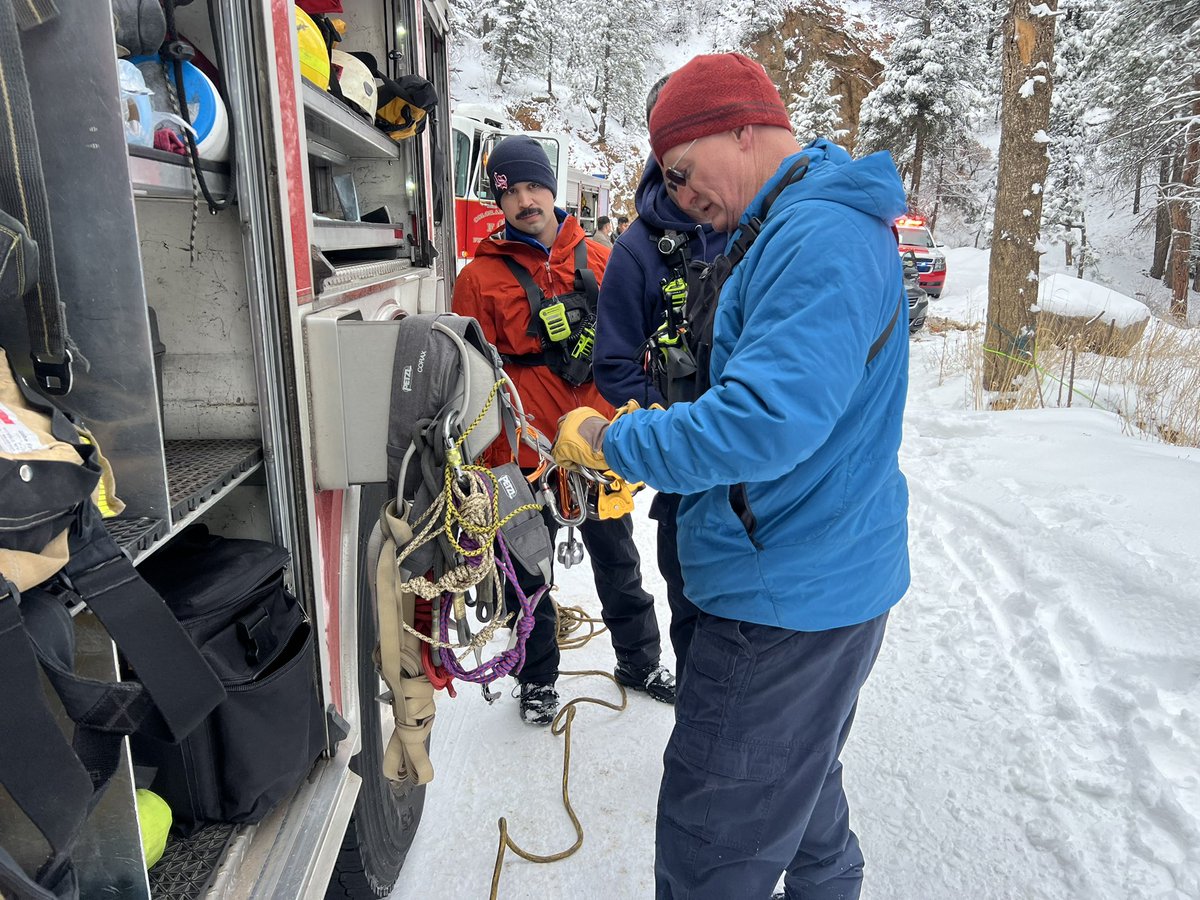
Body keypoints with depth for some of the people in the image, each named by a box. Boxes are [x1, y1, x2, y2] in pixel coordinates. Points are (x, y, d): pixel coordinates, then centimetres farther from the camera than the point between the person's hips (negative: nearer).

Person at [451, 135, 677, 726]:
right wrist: (486, 458, -9)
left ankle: (639, 661, 37)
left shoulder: (599, 261, 5)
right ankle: (538, 678, 33)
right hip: (523, 452, -2)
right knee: (528, 571, 12)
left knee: (617, 560, 17)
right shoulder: (480, 277, -3)